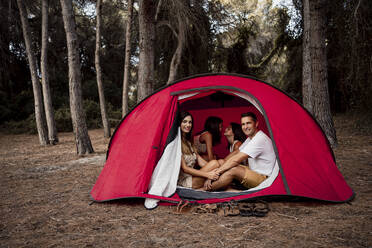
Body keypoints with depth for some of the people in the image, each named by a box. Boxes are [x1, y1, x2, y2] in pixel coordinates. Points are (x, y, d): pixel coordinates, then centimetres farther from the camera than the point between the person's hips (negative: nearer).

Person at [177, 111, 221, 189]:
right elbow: (184, 168, -15)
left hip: (192, 176, 8)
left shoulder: (189, 142, 18)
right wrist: (207, 174, -22)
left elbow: (200, 161, 8)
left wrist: (211, 171, -10)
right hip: (184, 180, -8)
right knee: (214, 163, -24)